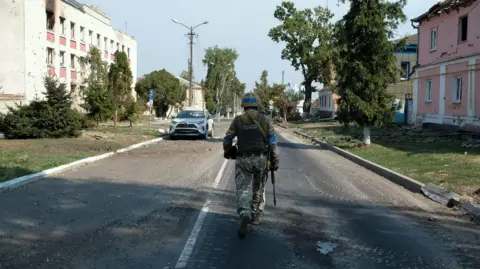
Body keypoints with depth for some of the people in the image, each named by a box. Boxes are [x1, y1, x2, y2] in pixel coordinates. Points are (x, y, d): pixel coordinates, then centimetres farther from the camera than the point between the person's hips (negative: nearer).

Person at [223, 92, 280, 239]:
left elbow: (227, 140, 5)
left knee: (242, 190, -1)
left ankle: (245, 215, -26)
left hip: (243, 160, -1)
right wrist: (275, 161, 0)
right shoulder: (265, 119, 1)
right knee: (259, 188, 19)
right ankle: (256, 216, 28)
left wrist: (227, 151, 26)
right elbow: (273, 142, -5)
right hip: (261, 159, 1)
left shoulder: (237, 120, 1)